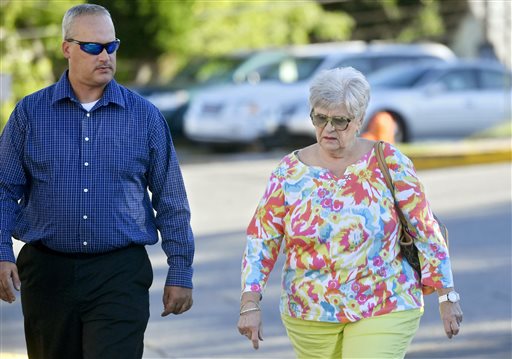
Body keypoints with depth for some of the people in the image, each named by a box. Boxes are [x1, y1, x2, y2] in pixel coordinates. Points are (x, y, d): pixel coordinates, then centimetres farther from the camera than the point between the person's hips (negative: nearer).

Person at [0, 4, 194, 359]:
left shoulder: (145, 116, 3)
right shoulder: (30, 113, 4)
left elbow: (171, 202, 6)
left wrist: (180, 272, 4)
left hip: (120, 276, -1)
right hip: (47, 273, 2)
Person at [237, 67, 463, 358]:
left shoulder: (390, 164, -6)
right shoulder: (290, 171, -2)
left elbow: (427, 233, -3)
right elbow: (261, 240, -1)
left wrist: (447, 296, -4)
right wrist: (250, 304, -8)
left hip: (383, 311, -3)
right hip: (310, 317, 3)